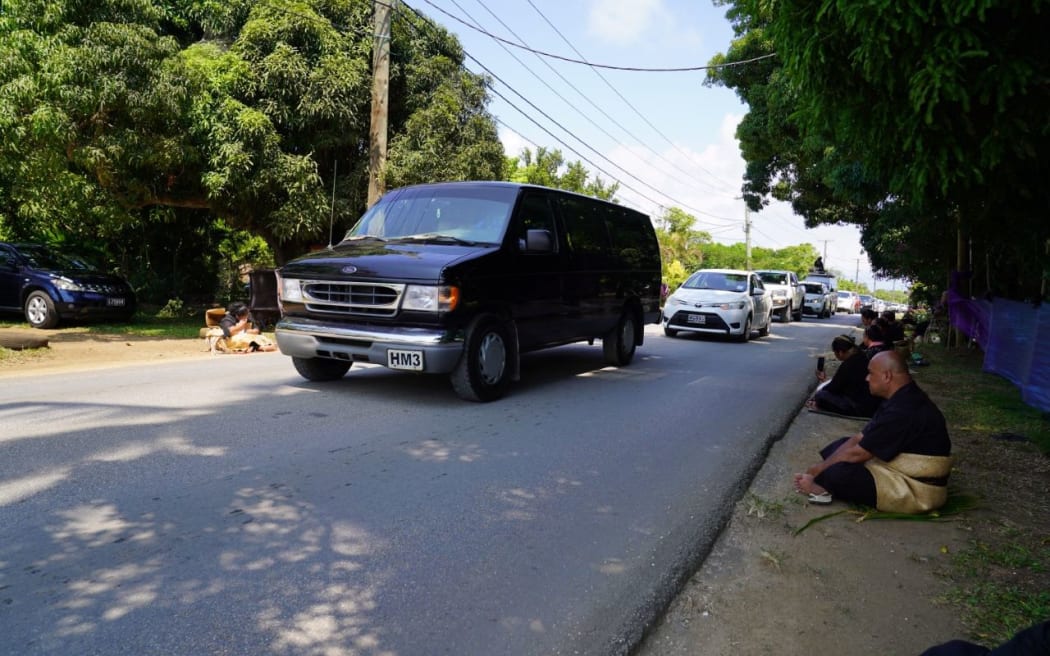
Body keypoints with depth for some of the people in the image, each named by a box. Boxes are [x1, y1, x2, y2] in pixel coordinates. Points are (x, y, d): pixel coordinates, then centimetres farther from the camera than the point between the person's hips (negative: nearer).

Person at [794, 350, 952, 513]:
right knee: (842, 445, 12)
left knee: (838, 474, -27)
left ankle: (823, 487, 4)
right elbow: (859, 438, 7)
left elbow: (857, 453, -22)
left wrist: (818, 470, -8)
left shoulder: (903, 411, -27)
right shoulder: (902, 400, 7)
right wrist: (819, 467, 1)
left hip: (916, 490, -11)